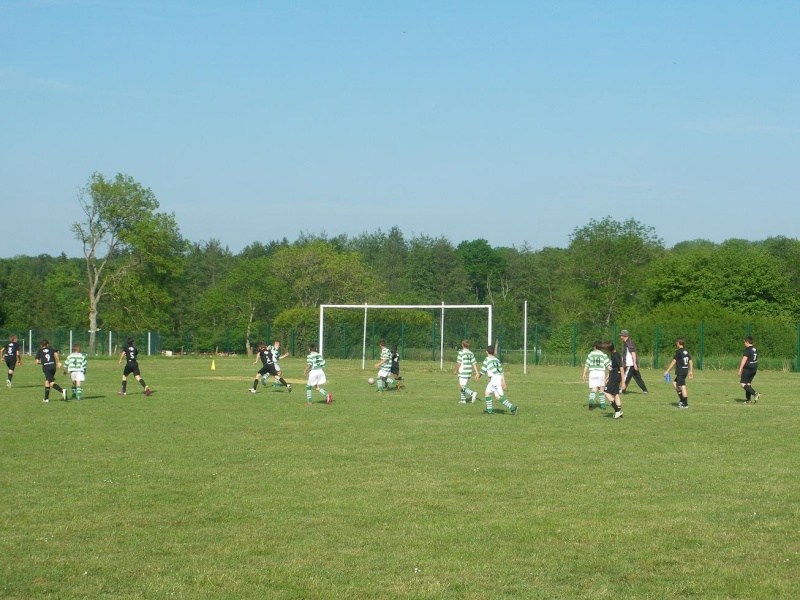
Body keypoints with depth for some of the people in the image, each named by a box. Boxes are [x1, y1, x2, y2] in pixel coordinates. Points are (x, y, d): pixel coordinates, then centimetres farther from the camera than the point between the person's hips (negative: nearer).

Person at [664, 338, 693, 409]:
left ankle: (685, 404, -8)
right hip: (685, 371, 9)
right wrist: (691, 371, 22)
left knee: (683, 387, -7)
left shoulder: (679, 352, -11)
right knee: (674, 383, 20)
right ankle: (682, 400, 17)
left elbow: (673, 362, -11)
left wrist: (667, 371, -7)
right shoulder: (686, 351, 11)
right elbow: (690, 362, 15)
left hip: (680, 372, -9)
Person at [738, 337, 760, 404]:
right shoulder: (755, 350, 14)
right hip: (754, 369, 9)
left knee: (743, 383, -6)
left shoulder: (747, 350, -13)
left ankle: (755, 393, -21)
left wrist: (740, 370, -15)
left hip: (747, 369, -9)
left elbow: (744, 360, -17)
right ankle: (747, 399, 11)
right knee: (748, 383, 14)